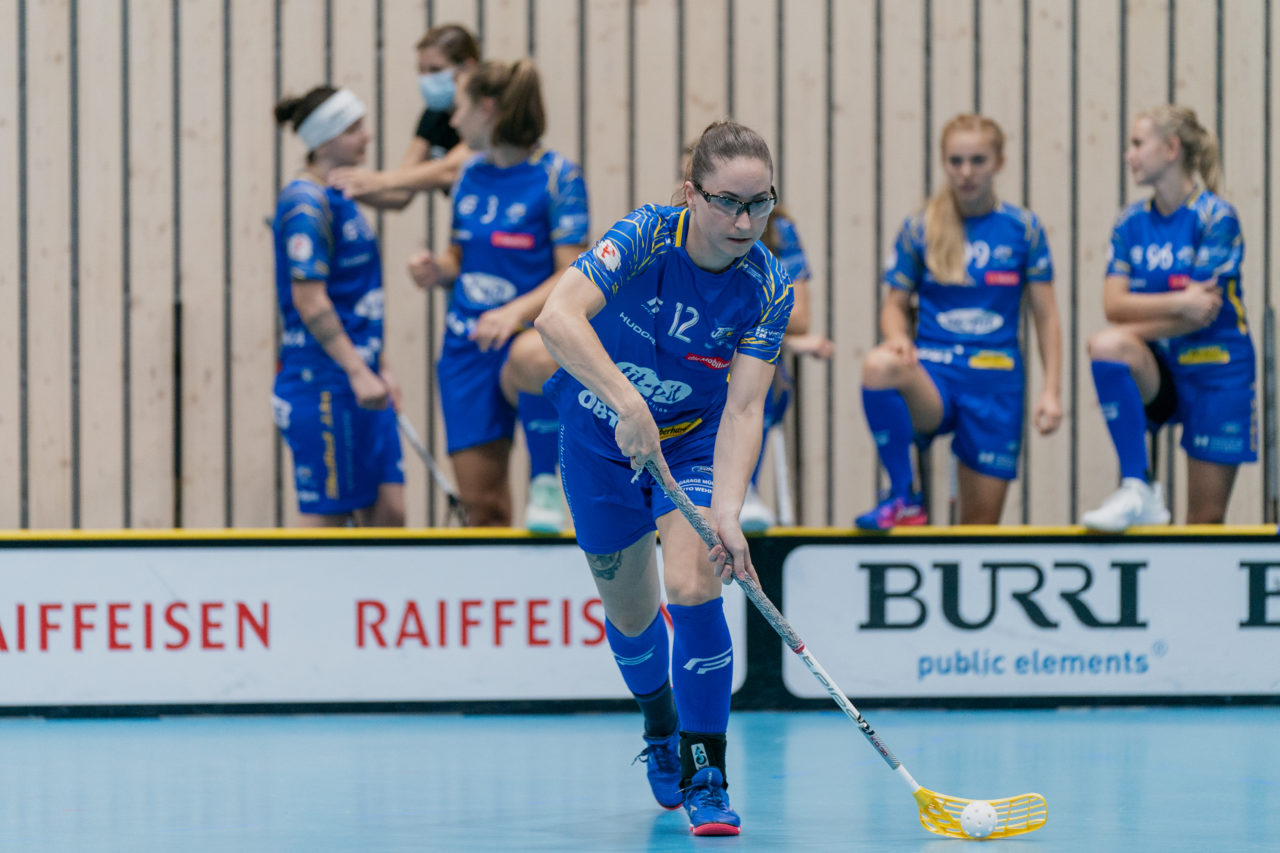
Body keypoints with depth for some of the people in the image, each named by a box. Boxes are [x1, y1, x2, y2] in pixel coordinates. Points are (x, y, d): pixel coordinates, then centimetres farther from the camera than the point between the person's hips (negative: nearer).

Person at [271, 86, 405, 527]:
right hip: (323, 385, -9)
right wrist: (357, 372, -23)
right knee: (325, 520, -5)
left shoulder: (338, 200, 15)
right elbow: (309, 302, -20)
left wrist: (380, 368, 23)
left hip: (360, 384, 9)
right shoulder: (306, 205, -14)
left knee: (388, 509, 4)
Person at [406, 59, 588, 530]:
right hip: (467, 348, 5)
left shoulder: (557, 175, -6)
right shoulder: (470, 173, 11)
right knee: (481, 504, -2)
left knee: (531, 358, -43)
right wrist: (438, 270, 0)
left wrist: (517, 311, -27)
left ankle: (545, 483, -25)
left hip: (530, 330, -5)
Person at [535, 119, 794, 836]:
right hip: (602, 437, 0)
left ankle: (704, 777, -10)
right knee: (630, 611, 12)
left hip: (699, 438, 0)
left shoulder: (768, 289, -22)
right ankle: (661, 726, 46)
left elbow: (743, 409, -28)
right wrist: (626, 401, -56)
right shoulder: (647, 238, -28)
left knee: (693, 585, -22)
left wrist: (727, 512, -43)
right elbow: (558, 317, -43)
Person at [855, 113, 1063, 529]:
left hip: (996, 384, 1)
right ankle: (904, 499, -25)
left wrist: (1052, 390, -2)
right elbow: (895, 304, 10)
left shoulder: (1023, 228, 5)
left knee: (981, 522, -3)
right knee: (878, 367, -37)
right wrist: (898, 338, -14)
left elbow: (1045, 315, 7)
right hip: (933, 374, -1)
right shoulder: (919, 229, 5)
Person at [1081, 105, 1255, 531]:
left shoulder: (1215, 217, -9)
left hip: (1215, 372, -3)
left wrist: (1132, 329, -9)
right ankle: (1138, 492, -29)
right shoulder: (1131, 222, 6)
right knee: (1107, 346, -30)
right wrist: (1179, 303, -20)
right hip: (1159, 372, 3)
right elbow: (1114, 304, -5)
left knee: (1207, 520, -5)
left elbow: (1204, 313, -14)